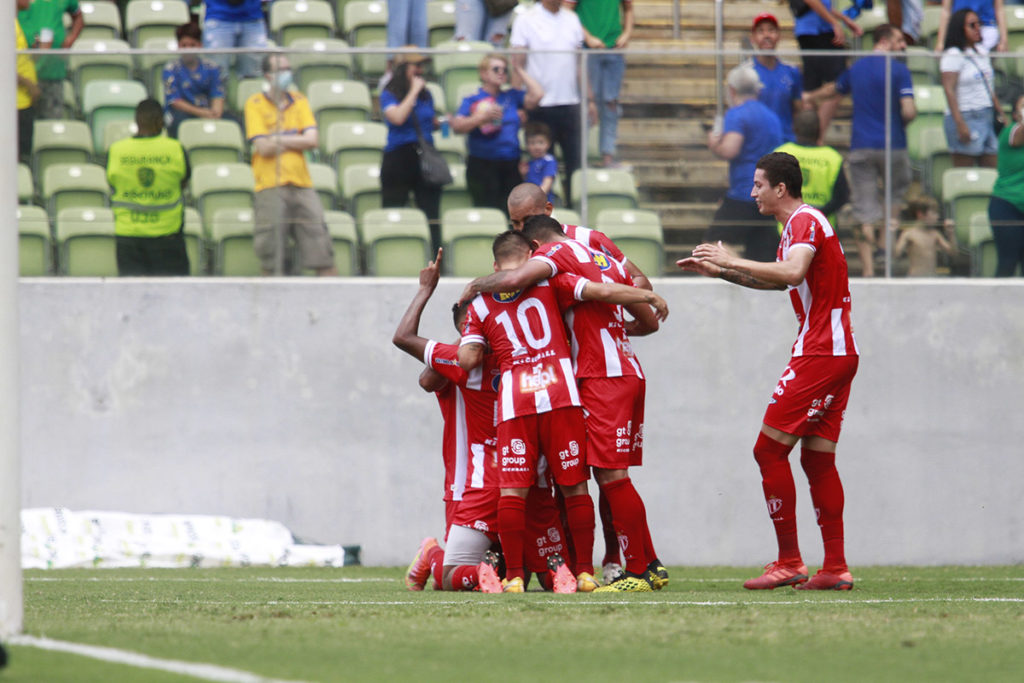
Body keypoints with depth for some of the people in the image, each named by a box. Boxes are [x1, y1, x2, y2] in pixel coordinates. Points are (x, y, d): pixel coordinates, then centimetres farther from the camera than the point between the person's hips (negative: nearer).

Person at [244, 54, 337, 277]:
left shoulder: (299, 100, 14)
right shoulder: (255, 104, 2)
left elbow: (312, 140, 2)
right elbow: (263, 147, -9)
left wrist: (279, 139, -6)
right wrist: (296, 141, 0)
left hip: (302, 184, 3)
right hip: (270, 187, -3)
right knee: (271, 260, -4)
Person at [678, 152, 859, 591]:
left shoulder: (804, 222, -11)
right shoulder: (801, 223, 21)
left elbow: (792, 273, -29)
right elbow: (781, 280, 36)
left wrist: (732, 261, -21)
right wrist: (721, 272, 30)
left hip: (819, 353, -10)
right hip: (840, 353, 10)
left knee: (770, 451, -7)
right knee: (818, 458, 8)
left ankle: (789, 562, -8)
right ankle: (835, 568, 4)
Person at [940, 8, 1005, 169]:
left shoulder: (982, 53, 16)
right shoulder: (953, 56, -7)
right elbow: (949, 90, -14)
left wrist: (1001, 113, 18)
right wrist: (960, 124, -21)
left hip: (986, 118, 8)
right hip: (966, 118, -8)